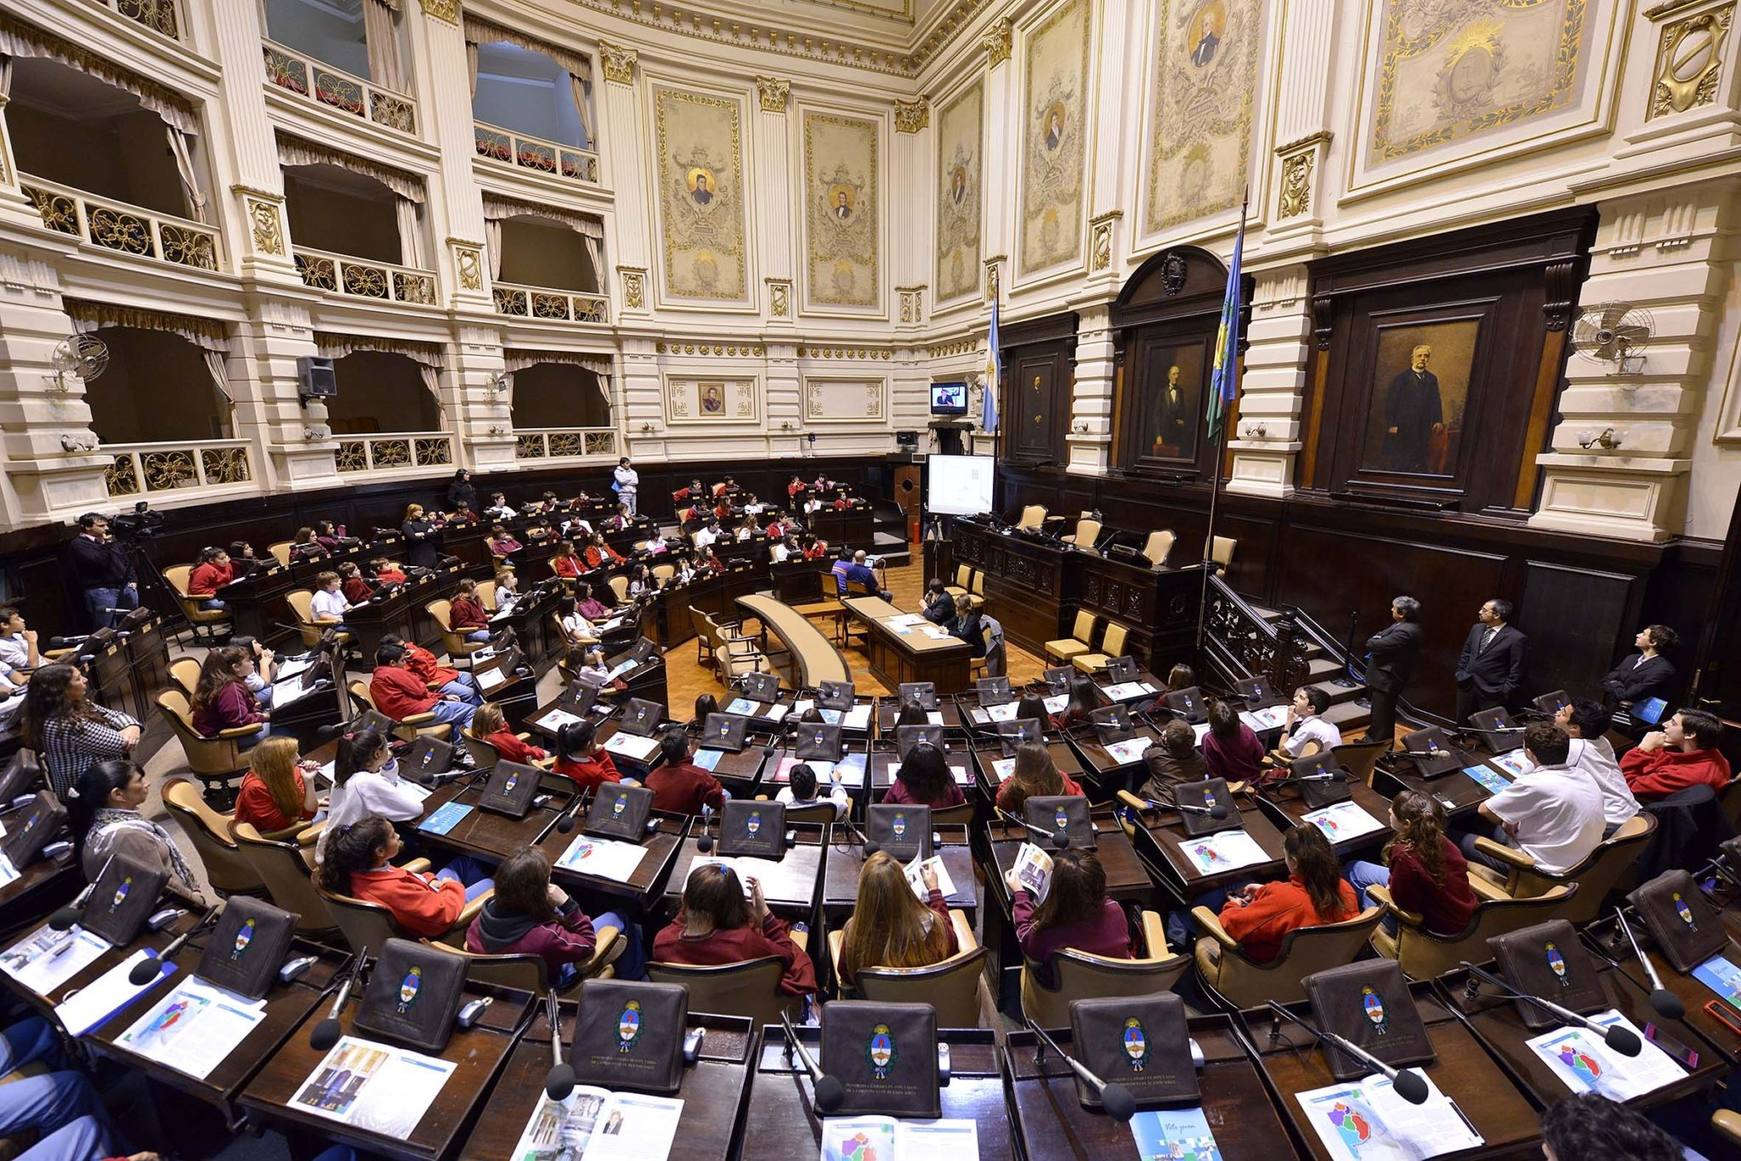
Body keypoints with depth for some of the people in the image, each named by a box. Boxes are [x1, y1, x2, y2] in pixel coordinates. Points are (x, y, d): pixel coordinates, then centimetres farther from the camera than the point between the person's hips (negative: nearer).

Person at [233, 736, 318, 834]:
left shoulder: (292, 772, -7)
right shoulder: (256, 787, -23)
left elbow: (308, 813, -11)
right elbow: (280, 824, -20)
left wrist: (309, 782, -20)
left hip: (286, 829, 6)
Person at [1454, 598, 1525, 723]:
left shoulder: (1515, 638, -13)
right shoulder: (1476, 628, 5)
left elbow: (1516, 670, -10)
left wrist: (1505, 692, -11)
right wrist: (1460, 673, 10)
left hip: (1491, 692, -5)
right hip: (1466, 685, 5)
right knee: (1462, 725, 15)